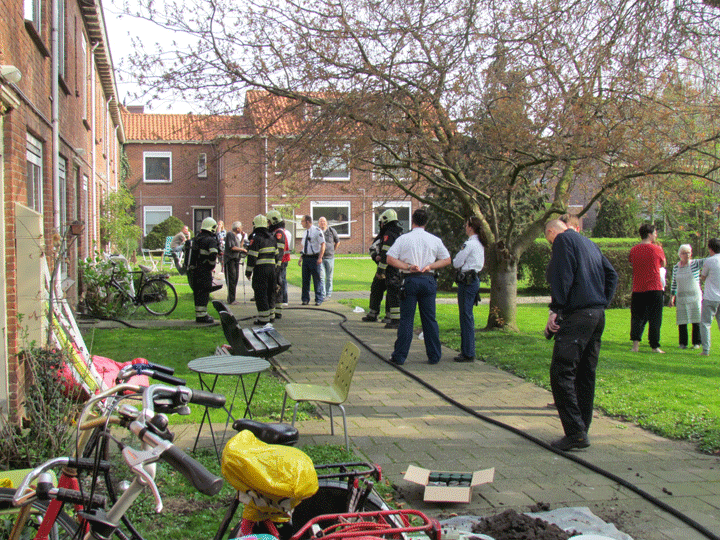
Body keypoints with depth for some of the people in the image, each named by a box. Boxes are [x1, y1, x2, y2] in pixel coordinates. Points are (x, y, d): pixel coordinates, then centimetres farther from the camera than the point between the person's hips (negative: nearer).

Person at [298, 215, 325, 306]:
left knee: (317, 279, -2)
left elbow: (323, 244, -11)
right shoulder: (305, 233, 15)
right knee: (305, 279, 7)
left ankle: (318, 300, 4)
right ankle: (305, 299, 14)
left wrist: (320, 258, -18)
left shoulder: (317, 231, -7)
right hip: (306, 258, 7)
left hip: (314, 258, -7)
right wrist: (301, 258, 17)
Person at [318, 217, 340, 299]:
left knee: (329, 277, 7)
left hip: (329, 257, 1)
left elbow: (337, 241, 18)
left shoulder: (332, 231, 5)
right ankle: (322, 295, -9)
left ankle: (328, 294, 17)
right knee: (321, 276, -10)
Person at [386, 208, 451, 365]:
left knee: (406, 319, 2)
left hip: (410, 280, -2)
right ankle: (434, 356, 13)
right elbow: (446, 260, 7)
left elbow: (390, 259, -7)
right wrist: (430, 266, -2)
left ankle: (399, 357, 4)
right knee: (430, 319, 9)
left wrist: (408, 267, -10)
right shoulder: (435, 240, 4)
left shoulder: (403, 239, -2)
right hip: (428, 280, 2)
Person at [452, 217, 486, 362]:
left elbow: (457, 263, -11)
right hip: (475, 278, 9)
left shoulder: (469, 244, -14)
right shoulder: (480, 244, 13)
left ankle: (468, 353, -4)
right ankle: (467, 350, 19)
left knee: (466, 316, -6)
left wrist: (455, 260, 10)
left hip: (467, 281, -9)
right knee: (467, 316, 14)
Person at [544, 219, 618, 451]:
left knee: (561, 373, -9)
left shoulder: (563, 240, -2)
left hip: (576, 315, -9)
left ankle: (576, 433, -13)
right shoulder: (589, 243, 22)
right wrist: (602, 304, 16)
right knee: (586, 375, 12)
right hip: (597, 315, 9)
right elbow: (611, 275, 19)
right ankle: (581, 430, 17)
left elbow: (563, 277, -14)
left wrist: (555, 310, -15)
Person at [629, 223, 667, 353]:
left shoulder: (634, 250, 3)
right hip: (654, 289, -3)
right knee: (655, 318, 6)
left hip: (637, 290, 3)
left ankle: (635, 343, -6)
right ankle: (655, 346, 9)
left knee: (637, 317, 8)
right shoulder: (656, 249, -6)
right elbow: (663, 264, 12)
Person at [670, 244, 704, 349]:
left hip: (695, 296, -2)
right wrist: (672, 297, 10)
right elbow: (674, 283, 13)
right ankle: (683, 343, 13)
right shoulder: (676, 267, 7)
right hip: (681, 297, 2)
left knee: (696, 321, 0)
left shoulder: (696, 264, -1)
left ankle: (696, 342, 11)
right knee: (682, 321, 3)